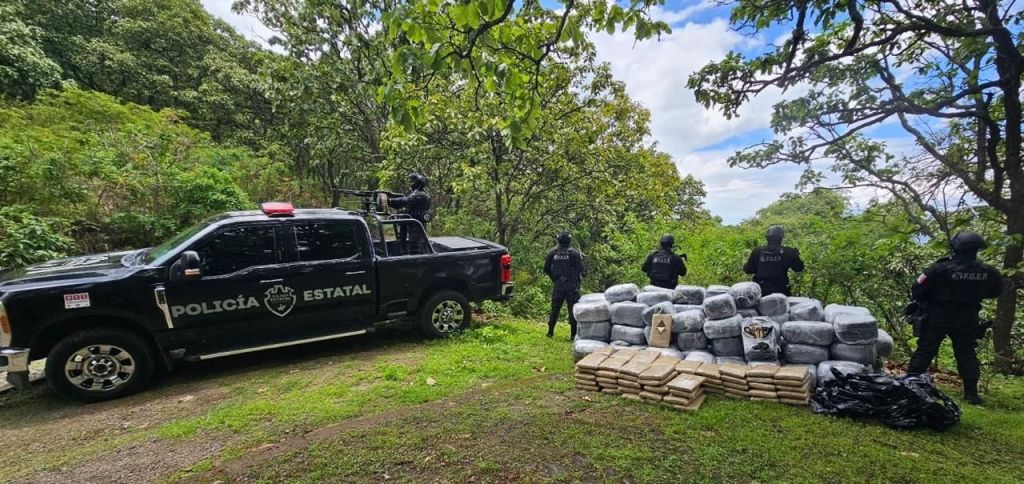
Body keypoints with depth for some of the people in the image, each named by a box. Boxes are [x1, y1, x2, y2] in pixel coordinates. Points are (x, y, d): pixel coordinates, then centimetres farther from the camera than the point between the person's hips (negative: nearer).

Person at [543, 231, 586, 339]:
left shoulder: (552, 253, -1)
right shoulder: (574, 253, -9)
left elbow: (546, 269, 5)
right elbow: (582, 270, -8)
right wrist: (582, 258, 9)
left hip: (558, 285, 3)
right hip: (572, 286, -3)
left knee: (555, 310, 16)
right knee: (573, 310, 4)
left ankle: (550, 332, 23)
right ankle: (573, 334, 4)